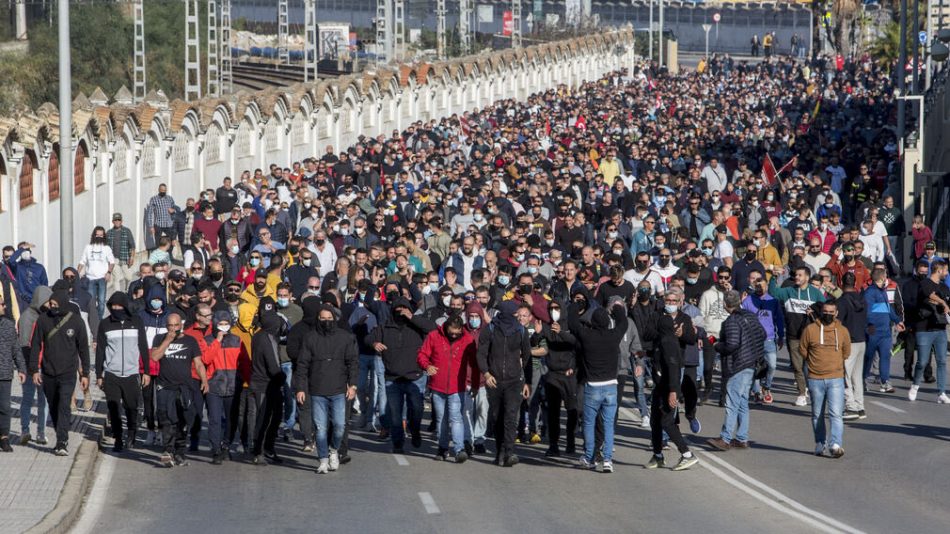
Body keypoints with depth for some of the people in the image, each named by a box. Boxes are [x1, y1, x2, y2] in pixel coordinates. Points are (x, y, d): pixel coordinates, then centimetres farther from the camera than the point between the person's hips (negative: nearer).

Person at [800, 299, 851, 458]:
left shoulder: (843, 331, 5)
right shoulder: (810, 330, -1)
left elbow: (846, 353, 17)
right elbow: (803, 352, 8)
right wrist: (816, 364, 10)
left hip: (836, 379, -1)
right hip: (815, 379, 1)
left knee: (836, 413, -13)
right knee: (817, 415, 11)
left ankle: (835, 445, -20)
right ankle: (820, 445, 22)